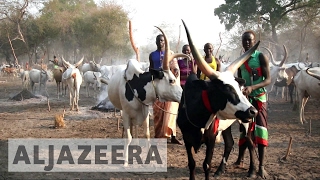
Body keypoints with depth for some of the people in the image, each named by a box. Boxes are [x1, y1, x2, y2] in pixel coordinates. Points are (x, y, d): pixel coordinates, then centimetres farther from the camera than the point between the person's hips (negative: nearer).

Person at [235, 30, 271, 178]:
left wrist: (252, 87, -30)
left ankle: (261, 166, -8)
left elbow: (268, 79, -15)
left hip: (259, 98, -5)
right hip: (245, 98, 5)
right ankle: (240, 159, 22)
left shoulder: (261, 57, -9)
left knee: (260, 129, -7)